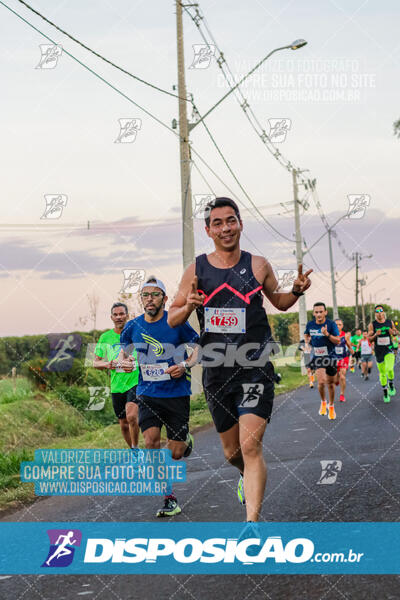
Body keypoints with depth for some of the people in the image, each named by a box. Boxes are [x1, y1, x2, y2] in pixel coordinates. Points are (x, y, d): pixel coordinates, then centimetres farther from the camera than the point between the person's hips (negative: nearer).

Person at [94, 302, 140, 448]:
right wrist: (106, 364, -12)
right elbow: (95, 362, 10)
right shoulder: (105, 337, 6)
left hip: (136, 382, -3)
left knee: (132, 416, -24)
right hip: (117, 386, 3)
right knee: (124, 424, 10)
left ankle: (136, 449, -7)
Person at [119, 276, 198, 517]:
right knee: (151, 441, -17)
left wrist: (184, 366, -16)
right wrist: (124, 361, -3)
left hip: (177, 392, -2)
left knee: (176, 452, 1)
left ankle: (185, 440, 40)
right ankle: (169, 498, -6)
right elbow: (123, 349, 19)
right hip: (148, 393, 2)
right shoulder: (133, 326, 1)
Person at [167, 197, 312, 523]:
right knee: (232, 452, 15)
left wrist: (297, 290, -4)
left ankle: (252, 522, -16)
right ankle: (247, 476, 50)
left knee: (250, 446, -16)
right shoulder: (196, 270, 2)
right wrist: (189, 306, -14)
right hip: (216, 372, 2)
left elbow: (280, 302, 17)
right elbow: (172, 319, 7)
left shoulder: (258, 265, 1)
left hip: (255, 370, -2)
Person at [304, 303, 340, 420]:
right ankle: (323, 401, 7)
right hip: (317, 357, 0)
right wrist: (308, 341, -2)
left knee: (330, 383, 10)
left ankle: (331, 406, 31)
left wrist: (327, 334, -28)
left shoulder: (331, 324, -11)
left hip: (330, 356, 0)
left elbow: (337, 341, -13)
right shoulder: (310, 325, -2)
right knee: (321, 381, -19)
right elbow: (306, 335, 20)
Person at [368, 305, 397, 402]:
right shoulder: (372, 325, -3)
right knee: (382, 373, 5)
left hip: (389, 350, 0)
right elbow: (369, 339, -1)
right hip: (379, 351, 1)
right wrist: (375, 334, -21)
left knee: (389, 368, -21)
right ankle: (385, 393, 20)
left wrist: (393, 332, -6)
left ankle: (391, 384, 8)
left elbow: (396, 331, 18)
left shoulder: (390, 322, 2)